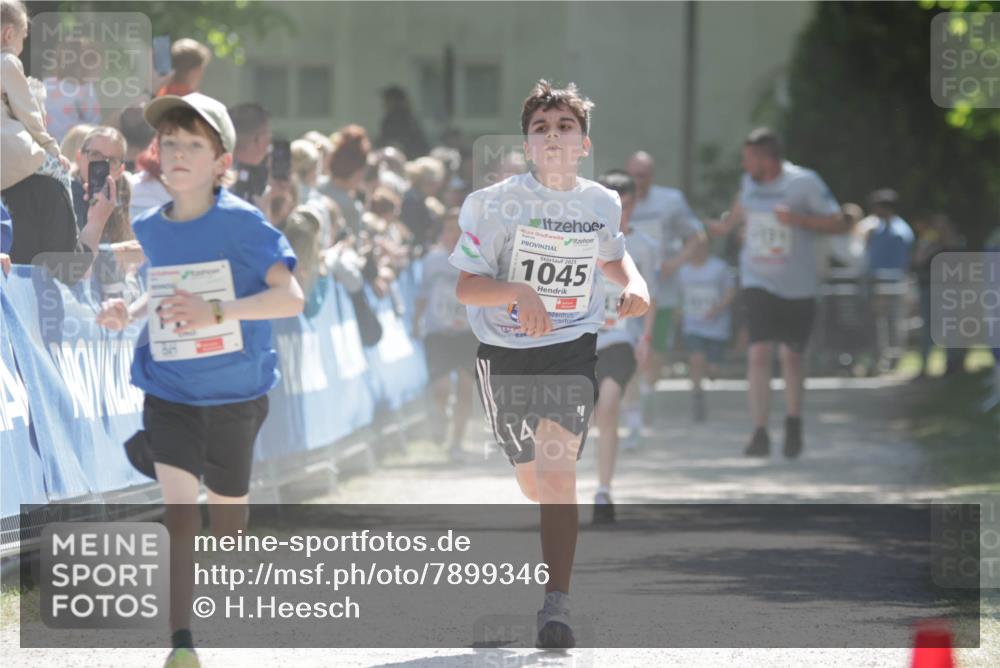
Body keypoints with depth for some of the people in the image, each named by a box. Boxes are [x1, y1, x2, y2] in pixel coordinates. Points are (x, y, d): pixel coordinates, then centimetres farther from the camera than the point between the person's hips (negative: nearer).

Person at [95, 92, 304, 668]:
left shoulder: (241, 224, -16)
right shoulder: (151, 227, 0)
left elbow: (291, 297, -24)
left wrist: (218, 313, -36)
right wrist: (131, 312, -1)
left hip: (233, 388, -2)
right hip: (169, 386, 2)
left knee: (227, 502, 16)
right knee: (178, 497, -16)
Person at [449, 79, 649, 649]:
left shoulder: (603, 204, -1)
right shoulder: (498, 203, -10)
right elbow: (466, 286, -13)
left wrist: (635, 283, 0)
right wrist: (518, 291, -31)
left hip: (572, 350, 0)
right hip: (506, 353, 1)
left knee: (558, 469, -20)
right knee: (534, 481, 15)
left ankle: (557, 605, -21)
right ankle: (561, 534, 52)